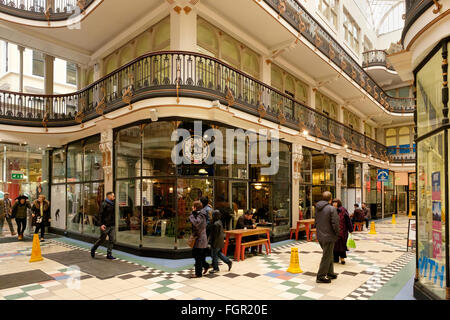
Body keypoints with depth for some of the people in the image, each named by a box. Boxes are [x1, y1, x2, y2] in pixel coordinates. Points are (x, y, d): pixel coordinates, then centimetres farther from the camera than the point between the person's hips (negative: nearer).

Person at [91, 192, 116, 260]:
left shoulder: (113, 204, 12)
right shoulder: (104, 204, -10)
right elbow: (100, 214, -14)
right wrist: (101, 224, -20)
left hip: (112, 225, 6)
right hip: (105, 226, -6)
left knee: (111, 240, 2)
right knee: (102, 239, 5)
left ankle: (109, 254, 8)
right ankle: (93, 249, 29)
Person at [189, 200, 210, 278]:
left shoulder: (201, 215, -18)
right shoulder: (198, 214, 12)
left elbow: (196, 223, -34)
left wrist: (191, 216, -22)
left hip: (200, 239, -10)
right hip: (198, 238, 10)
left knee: (198, 257, 0)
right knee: (194, 254, 18)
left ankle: (198, 274, 11)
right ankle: (206, 265, 28)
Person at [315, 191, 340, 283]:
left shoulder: (317, 208, 4)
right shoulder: (332, 209, -18)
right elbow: (335, 224, -19)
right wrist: (336, 233, -3)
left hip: (320, 236, 8)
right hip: (329, 237, -7)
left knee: (329, 255, 22)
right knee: (326, 257, 3)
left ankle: (330, 273, 34)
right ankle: (321, 276, 9)